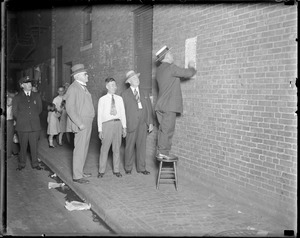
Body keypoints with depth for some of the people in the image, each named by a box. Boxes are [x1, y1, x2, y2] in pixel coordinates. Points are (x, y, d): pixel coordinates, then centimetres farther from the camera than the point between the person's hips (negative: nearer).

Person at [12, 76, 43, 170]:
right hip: (22, 126, -1)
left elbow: (39, 109, 16)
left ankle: (35, 163, 14)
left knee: (34, 146, 4)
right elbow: (15, 112, 7)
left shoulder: (36, 96, 11)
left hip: (35, 126, 1)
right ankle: (22, 164, 16)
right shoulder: (17, 97, 5)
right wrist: (21, 120, 7)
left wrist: (34, 117, 12)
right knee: (23, 146, 3)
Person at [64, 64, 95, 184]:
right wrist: (79, 123, -21)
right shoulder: (73, 88, -12)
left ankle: (80, 171, 24)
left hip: (87, 123, 9)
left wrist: (88, 122, 15)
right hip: (80, 124, -9)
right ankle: (77, 176, 0)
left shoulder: (83, 87, 16)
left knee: (84, 148, 14)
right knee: (79, 149, -6)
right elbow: (70, 108, -18)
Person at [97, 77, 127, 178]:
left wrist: (124, 127, 8)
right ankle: (101, 171, 10)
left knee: (117, 148, 9)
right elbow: (100, 115, 2)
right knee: (104, 149, -1)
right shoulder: (102, 100, 3)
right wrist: (100, 130, -2)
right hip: (107, 124, -3)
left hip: (118, 123, 3)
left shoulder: (119, 99, 11)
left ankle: (116, 170, 17)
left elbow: (122, 113, 13)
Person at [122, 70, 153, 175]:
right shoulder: (125, 94, 3)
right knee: (130, 146, 4)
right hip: (131, 124, -3)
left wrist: (151, 122, 4)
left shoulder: (145, 93, 14)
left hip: (143, 124, 3)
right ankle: (128, 168, 15)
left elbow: (149, 108, 12)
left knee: (141, 146, 6)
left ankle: (141, 168, 14)